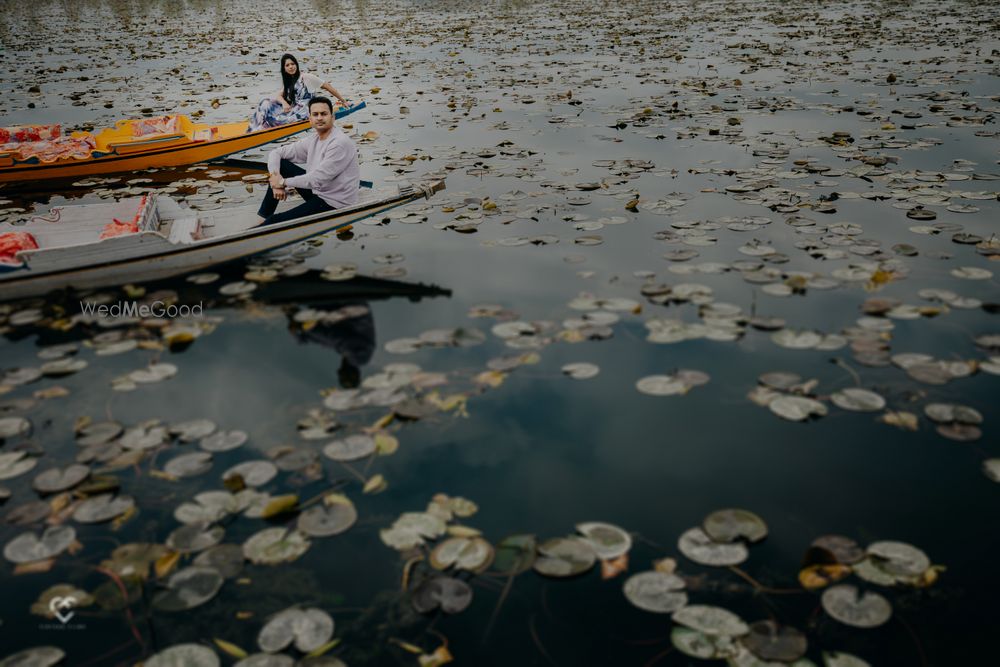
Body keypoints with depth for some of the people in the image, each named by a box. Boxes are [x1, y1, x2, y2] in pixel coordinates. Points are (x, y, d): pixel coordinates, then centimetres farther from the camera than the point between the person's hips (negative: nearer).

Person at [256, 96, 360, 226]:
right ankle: (263, 218, 6)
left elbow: (317, 179, -24)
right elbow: (276, 153, 8)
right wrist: (276, 179, -10)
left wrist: (283, 182, -13)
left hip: (334, 204, -9)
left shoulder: (340, 143, -21)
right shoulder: (313, 140, 5)